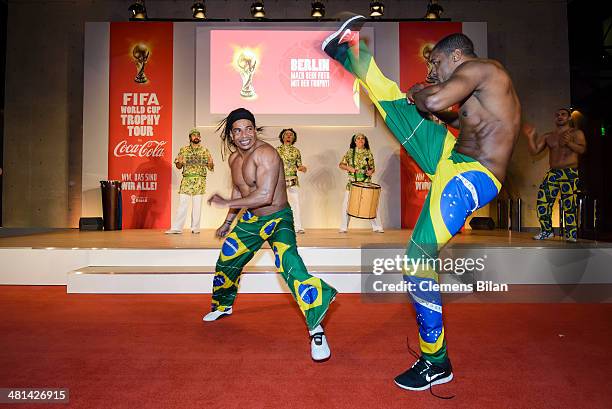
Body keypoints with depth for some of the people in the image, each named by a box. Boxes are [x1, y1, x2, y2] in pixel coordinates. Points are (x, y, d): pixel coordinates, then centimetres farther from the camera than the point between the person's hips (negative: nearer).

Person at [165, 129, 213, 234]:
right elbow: (178, 166, 9)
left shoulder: (205, 151, 7)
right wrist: (179, 162, -13)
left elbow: (210, 168, 6)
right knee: (182, 204, -3)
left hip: (200, 181, 0)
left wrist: (210, 162, -15)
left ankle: (195, 228, 9)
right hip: (186, 180, 0)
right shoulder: (183, 150, 8)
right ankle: (177, 228, 0)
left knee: (197, 205, 2)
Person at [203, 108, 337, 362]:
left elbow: (265, 195, -34)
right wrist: (228, 222, 27)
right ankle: (222, 305, 50)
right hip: (249, 219, 9)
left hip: (278, 219, -8)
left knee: (288, 262, -32)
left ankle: (317, 331, -29)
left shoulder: (265, 153, -24)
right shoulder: (234, 158, 3)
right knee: (226, 262, 20)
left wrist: (226, 203, -24)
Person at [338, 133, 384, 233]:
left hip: (366, 183, 0)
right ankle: (343, 227, 10)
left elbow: (373, 167, 10)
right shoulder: (350, 152, 3)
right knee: (346, 205, -2)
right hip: (352, 183, 0)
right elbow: (341, 165, 5)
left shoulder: (368, 153, 5)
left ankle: (377, 227, 9)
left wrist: (371, 171, -12)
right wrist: (349, 168, -13)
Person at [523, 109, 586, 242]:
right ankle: (546, 231, 6)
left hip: (570, 173, -4)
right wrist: (530, 136, -2)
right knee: (543, 200, -4)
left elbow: (582, 149, -12)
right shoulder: (547, 136, 16)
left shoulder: (576, 133, 4)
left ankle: (571, 235, -2)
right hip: (553, 173, 4)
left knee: (569, 205, -8)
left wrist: (569, 143, -31)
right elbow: (534, 151, 9)